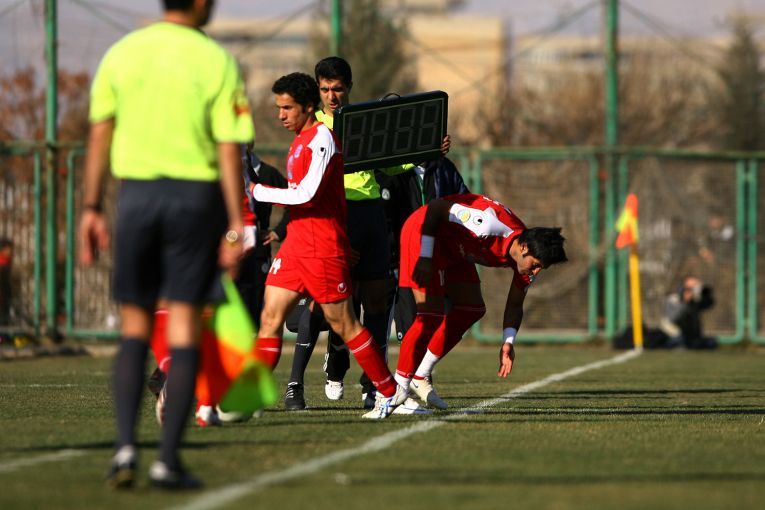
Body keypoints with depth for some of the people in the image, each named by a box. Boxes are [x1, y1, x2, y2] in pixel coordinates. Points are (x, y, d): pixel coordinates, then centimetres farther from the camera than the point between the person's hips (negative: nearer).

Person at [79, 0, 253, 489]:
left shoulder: (121, 54, 3)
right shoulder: (217, 62, -4)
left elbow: (99, 134, 4)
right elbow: (229, 150, -7)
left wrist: (91, 208, 9)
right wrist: (236, 225, -5)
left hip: (136, 192, 2)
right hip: (196, 197, -2)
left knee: (135, 326, 12)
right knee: (184, 329, 2)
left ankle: (126, 445, -2)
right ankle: (168, 459, -1)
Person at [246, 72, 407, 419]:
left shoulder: (321, 137, -13)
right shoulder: (300, 140, 16)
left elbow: (307, 194, -21)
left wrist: (259, 192, -14)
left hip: (323, 246, -9)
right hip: (295, 243, 9)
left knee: (342, 323, -1)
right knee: (270, 317, -2)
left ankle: (390, 392, 12)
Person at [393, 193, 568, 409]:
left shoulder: (526, 258, -9)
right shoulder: (493, 225, -35)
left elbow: (515, 305, 4)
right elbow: (436, 207, -30)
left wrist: (508, 342, -11)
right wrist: (425, 258, -29)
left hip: (453, 249, 9)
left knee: (473, 309, 8)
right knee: (431, 316, -16)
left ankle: (420, 376, 15)